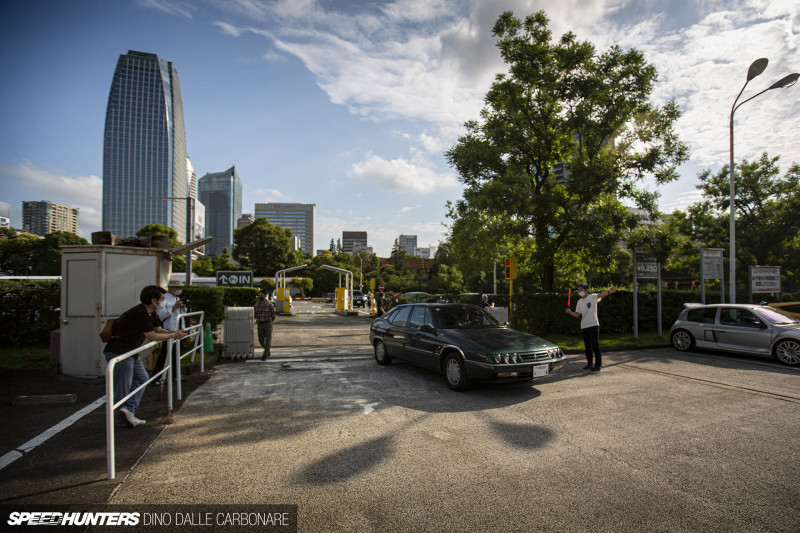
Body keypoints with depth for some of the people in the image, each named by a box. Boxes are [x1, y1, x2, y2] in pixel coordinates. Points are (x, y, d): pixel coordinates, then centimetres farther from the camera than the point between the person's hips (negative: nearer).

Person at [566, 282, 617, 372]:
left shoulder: (592, 297, -5)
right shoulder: (579, 302, 14)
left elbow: (600, 295, -27)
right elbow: (577, 314, 12)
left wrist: (608, 292, -47)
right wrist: (569, 312, -8)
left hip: (593, 325, -6)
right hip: (584, 326, 7)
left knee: (595, 346, -4)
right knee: (587, 347, 13)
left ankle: (598, 365, 2)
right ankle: (590, 363, 25)